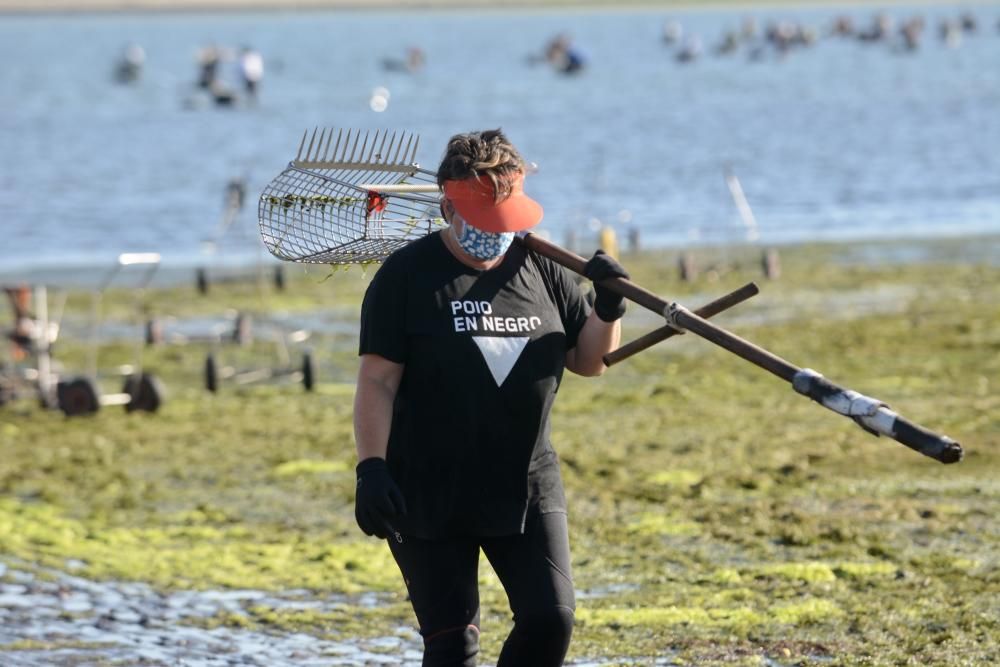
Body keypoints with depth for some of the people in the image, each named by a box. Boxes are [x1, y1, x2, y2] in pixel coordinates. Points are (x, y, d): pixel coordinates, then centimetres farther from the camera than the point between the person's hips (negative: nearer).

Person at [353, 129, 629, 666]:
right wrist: (371, 468, -19)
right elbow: (377, 381, -9)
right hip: (428, 495, -3)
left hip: (527, 487, 4)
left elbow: (588, 361, 13)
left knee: (550, 618, -6)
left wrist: (608, 309, -7)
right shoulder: (406, 276, -6)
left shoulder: (539, 269, 5)